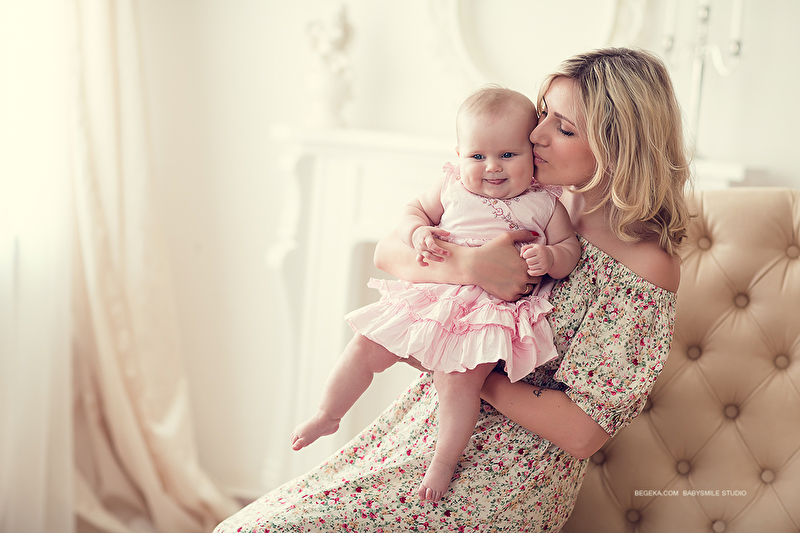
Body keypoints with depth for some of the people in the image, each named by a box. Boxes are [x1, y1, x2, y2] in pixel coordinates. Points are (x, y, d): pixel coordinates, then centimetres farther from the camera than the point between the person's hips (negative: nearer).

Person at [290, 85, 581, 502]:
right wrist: (418, 233, -6)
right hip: (431, 296, 4)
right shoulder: (451, 187, 7)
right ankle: (326, 416, 24)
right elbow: (414, 211, 16)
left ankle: (444, 462, -7)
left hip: (489, 315, -4)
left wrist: (550, 258, -19)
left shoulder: (544, 205, 1)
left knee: (458, 379, -25)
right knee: (366, 347, 3)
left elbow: (570, 248, 4)